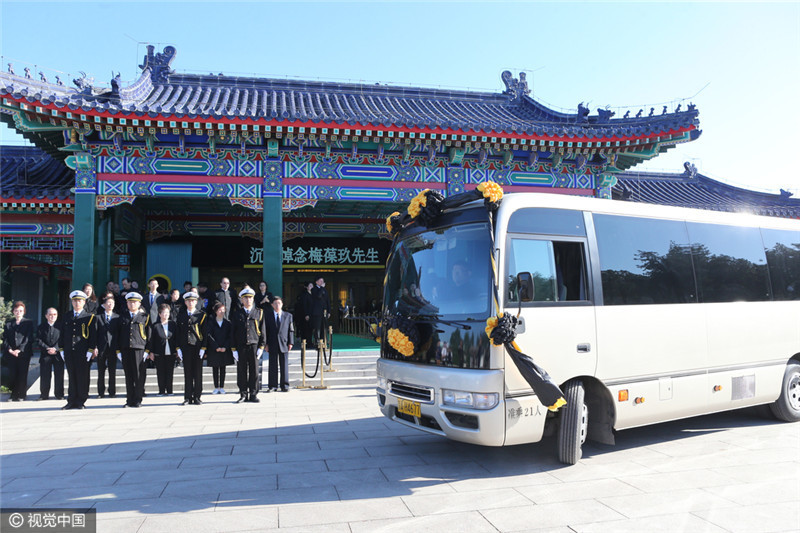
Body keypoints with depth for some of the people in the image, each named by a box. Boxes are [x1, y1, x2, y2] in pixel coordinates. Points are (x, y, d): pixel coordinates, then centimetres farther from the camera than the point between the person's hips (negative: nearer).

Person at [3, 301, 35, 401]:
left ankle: (21, 395, 7)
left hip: (24, 353, -2)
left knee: (22, 375, -1)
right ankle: (14, 395, 12)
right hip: (10, 354, 2)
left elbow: (29, 338, -3)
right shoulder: (8, 324, 13)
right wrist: (10, 350, -9)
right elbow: (5, 339, 7)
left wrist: (19, 350, -12)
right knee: (13, 375, 2)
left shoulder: (29, 323, 5)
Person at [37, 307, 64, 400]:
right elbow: (38, 340, 0)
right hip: (45, 355, 1)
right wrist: (47, 349, -12)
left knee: (59, 375, 1)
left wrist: (56, 349, -14)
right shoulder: (42, 326, 7)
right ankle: (44, 394, 13)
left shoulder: (60, 326, 5)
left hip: (58, 354, -1)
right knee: (45, 375, 3)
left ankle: (59, 394, 9)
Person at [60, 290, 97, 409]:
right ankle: (72, 402, 14)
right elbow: (62, 334, 16)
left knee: (83, 378, 0)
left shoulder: (90, 317, 1)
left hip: (83, 354, -4)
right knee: (72, 377, 8)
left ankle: (81, 402, 7)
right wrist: (62, 350, 8)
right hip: (69, 353, 4)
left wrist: (90, 351, -9)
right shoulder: (67, 317, 14)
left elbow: (93, 335, -3)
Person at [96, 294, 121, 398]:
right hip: (101, 348, 0)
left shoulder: (117, 317, 7)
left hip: (113, 348, 0)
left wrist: (118, 347, -2)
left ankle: (112, 392, 9)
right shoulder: (98, 317, 5)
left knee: (112, 372, 3)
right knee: (101, 372, 6)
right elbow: (95, 333, 2)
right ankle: (101, 392, 13)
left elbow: (119, 334, 6)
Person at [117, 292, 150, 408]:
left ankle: (138, 400, 6)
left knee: (139, 376, -2)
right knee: (128, 377, 6)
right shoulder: (122, 317, 14)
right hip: (125, 350, 3)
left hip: (139, 350, -3)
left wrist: (147, 351, -4)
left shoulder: (145, 317, 6)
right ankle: (129, 400, 12)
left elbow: (149, 335, 4)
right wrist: (118, 350, 6)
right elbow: (119, 335, 14)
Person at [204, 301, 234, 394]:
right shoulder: (210, 323, 1)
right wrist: (216, 347, -14)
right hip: (213, 350, -1)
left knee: (223, 368, 5)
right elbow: (209, 336, -5)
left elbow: (230, 336, 0)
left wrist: (225, 347, -11)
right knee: (215, 369, 3)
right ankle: (216, 387, 9)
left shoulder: (228, 323, 5)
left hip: (225, 349, 1)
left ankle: (222, 387, 11)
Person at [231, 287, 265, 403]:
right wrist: (234, 349, 0)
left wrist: (261, 347, -1)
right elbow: (233, 333, 7)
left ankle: (253, 394, 10)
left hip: (254, 345, 0)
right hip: (241, 347, 0)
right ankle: (243, 395, 11)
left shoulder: (259, 313, 8)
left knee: (254, 371, 1)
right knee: (241, 372, 2)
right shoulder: (236, 314, 8)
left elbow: (262, 331, 7)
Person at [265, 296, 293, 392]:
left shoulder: (288, 316, 8)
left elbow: (291, 330, 7)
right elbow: (266, 331, 6)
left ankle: (284, 386, 9)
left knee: (284, 366, 2)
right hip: (272, 345, 0)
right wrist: (266, 344, -2)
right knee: (273, 366, 3)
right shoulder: (268, 317, 7)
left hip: (284, 344, 0)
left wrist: (290, 342, 0)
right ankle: (273, 386, 10)